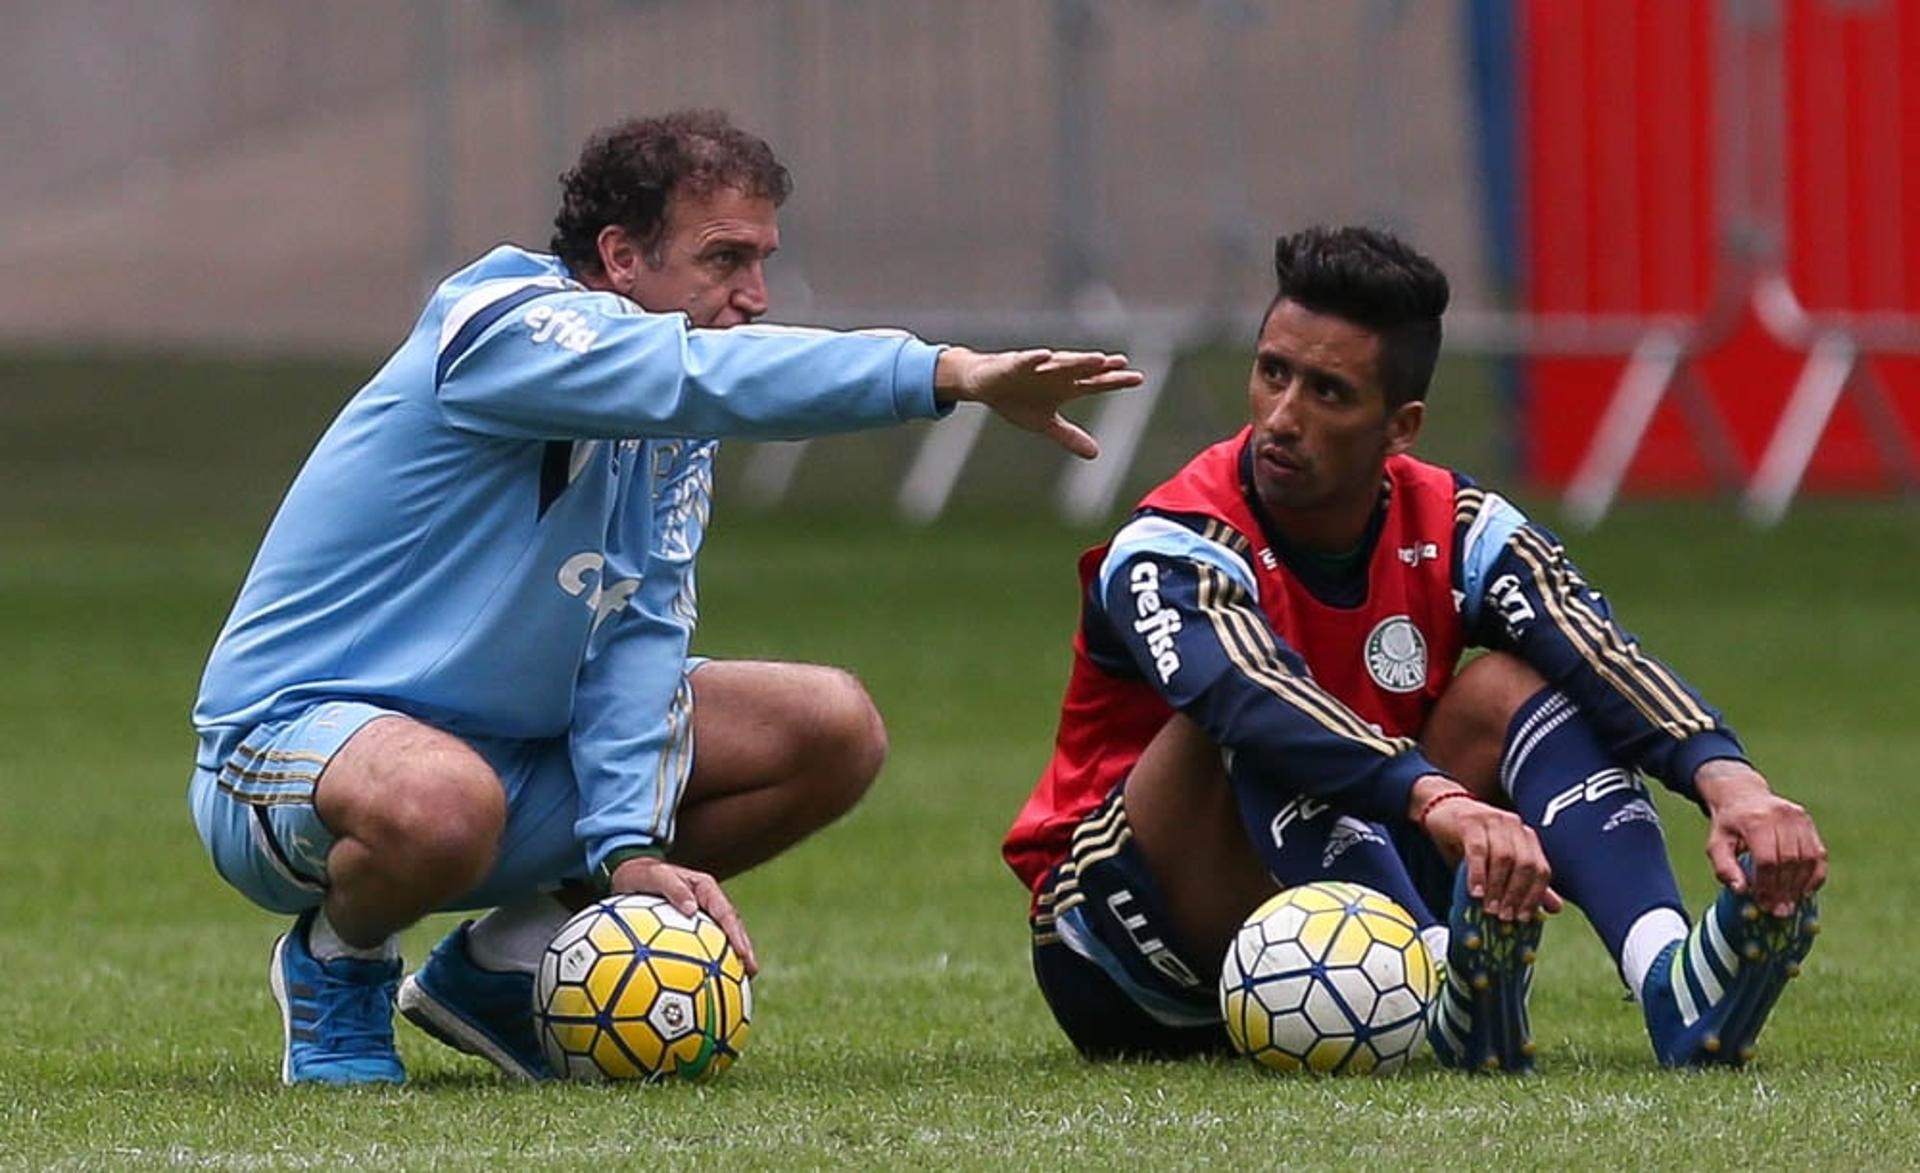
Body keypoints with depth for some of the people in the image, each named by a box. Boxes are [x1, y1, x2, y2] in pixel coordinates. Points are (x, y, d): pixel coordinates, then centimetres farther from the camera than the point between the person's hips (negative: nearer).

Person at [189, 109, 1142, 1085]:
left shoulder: (673, 432, 6)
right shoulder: (506, 328, -20)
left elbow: (639, 630, -4)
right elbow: (708, 375, -38)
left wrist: (631, 847, -20)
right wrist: (949, 374, -46)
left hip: (520, 758, 8)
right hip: (301, 732, -8)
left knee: (834, 731, 0)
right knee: (442, 803, -44)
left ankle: (501, 965, 7)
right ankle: (338, 960, -6)